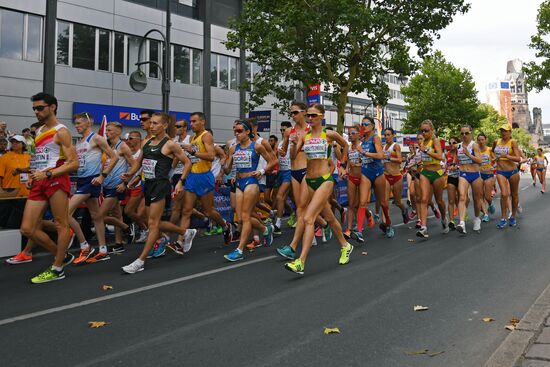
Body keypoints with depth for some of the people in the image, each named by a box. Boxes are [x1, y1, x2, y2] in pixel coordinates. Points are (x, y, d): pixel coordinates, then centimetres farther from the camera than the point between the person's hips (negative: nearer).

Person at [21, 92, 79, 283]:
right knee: (27, 229, 4)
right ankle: (62, 255, 20)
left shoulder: (61, 132, -4)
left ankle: (57, 269, 9)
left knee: (61, 225, 0)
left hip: (56, 180, -8)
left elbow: (74, 164, -11)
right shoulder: (38, 132, 20)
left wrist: (47, 174, -19)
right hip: (38, 183, 8)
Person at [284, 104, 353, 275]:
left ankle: (300, 262, -19)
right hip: (308, 180, 5)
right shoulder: (304, 136, 8)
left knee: (308, 218, -16)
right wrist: (294, 143, -18)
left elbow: (345, 146, 16)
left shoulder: (330, 134, -2)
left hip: (324, 180, -5)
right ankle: (345, 246, 39)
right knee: (329, 217, 17)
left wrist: (342, 165, 19)